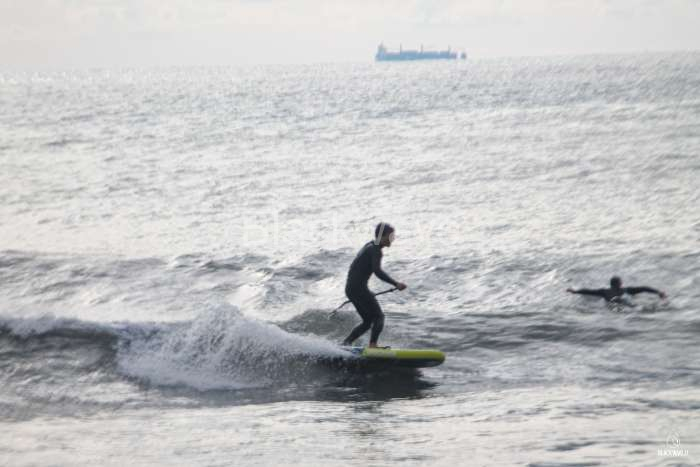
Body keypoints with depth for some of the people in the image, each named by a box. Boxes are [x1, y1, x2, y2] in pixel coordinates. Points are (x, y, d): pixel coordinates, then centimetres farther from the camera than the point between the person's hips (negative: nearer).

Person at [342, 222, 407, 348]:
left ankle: (346, 343, 10)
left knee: (368, 321, 14)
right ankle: (372, 345, -18)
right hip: (359, 288, -10)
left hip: (350, 288, 10)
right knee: (379, 317, -8)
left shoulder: (370, 246, 17)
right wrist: (396, 284, -36)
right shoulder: (375, 250, -13)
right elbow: (377, 271, -28)